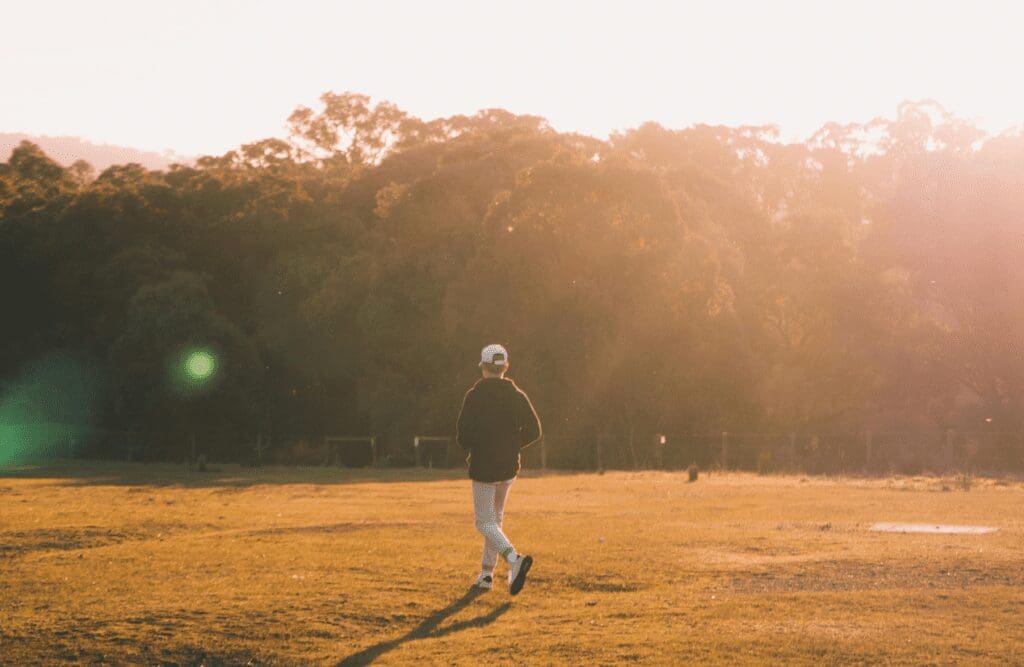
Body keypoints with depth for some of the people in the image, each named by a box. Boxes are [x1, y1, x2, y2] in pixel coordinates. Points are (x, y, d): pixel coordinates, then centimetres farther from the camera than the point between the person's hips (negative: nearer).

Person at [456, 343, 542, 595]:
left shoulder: (475, 396, -11)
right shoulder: (517, 395, 1)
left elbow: (463, 437, -15)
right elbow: (533, 431, 1)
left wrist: (472, 449, 7)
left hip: (483, 468, -5)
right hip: (509, 468, 5)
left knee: (486, 523, -1)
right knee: (495, 518, 20)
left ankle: (515, 559, -25)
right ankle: (486, 574, 21)